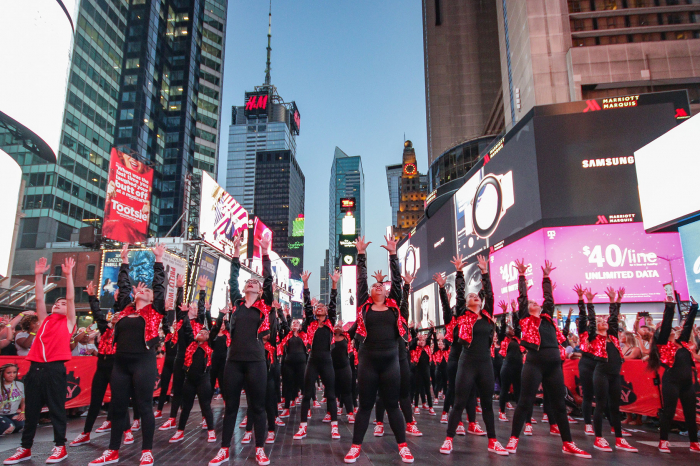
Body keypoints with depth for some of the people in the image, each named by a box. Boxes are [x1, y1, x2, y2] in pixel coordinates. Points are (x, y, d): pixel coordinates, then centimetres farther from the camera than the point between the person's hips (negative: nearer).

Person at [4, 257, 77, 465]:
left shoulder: (68, 322, 7)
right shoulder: (44, 320, 18)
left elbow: (71, 298, 0)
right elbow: (39, 298, 14)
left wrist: (68, 275, -2)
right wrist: (39, 275, 9)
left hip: (55, 369, -4)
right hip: (35, 368, 5)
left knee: (56, 409, 2)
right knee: (31, 410, 11)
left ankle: (60, 447, 10)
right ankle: (25, 448, 21)